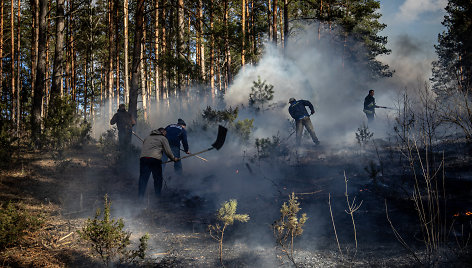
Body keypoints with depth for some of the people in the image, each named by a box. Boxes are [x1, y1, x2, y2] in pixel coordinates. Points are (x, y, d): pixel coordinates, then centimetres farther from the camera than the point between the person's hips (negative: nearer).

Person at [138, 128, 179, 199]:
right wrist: (173, 158, 21)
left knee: (143, 178, 4)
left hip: (143, 158, 4)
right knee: (158, 179, 8)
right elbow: (167, 151, 7)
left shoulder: (147, 138, 32)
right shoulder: (163, 138, 15)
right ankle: (158, 196, 10)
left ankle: (140, 197, 0)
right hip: (155, 159, -4)